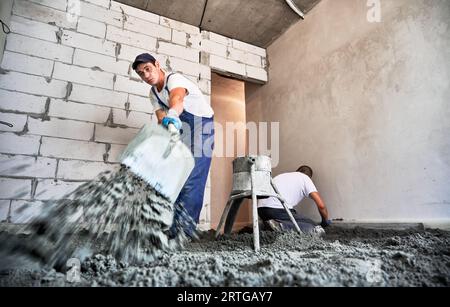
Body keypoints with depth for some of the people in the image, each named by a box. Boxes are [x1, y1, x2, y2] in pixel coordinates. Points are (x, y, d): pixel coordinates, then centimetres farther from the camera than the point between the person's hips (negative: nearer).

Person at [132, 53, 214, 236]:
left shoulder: (175, 79, -18)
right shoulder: (153, 93, 7)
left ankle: (184, 230, -14)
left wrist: (172, 115, -63)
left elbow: (177, 98, -42)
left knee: (192, 179, -16)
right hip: (180, 129, 9)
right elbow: (161, 118, -6)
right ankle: (172, 224, 16)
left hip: (200, 125, -8)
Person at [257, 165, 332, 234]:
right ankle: (280, 226, -19)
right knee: (312, 226, -1)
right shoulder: (305, 178, 14)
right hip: (278, 210, -7)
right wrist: (325, 221, 25)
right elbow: (321, 205, 6)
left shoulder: (283, 175, 32)